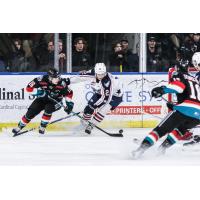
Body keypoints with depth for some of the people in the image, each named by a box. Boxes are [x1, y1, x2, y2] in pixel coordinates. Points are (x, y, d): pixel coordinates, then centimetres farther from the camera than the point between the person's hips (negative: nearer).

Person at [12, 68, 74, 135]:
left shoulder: (61, 83, -23)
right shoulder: (42, 80, -27)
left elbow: (69, 93, -7)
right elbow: (29, 88, -24)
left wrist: (69, 104, -15)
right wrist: (39, 92, -34)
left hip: (55, 101, -1)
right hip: (42, 99, 1)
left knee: (48, 109, -32)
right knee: (31, 112, -10)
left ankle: (42, 127, -11)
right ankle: (20, 126, 12)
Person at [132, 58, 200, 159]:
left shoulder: (179, 76, 12)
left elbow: (179, 86, -11)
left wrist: (163, 89, -17)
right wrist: (174, 106, 45)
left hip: (185, 109, -6)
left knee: (161, 129, -5)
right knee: (181, 128, 32)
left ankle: (142, 147, -19)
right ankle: (164, 146, 20)